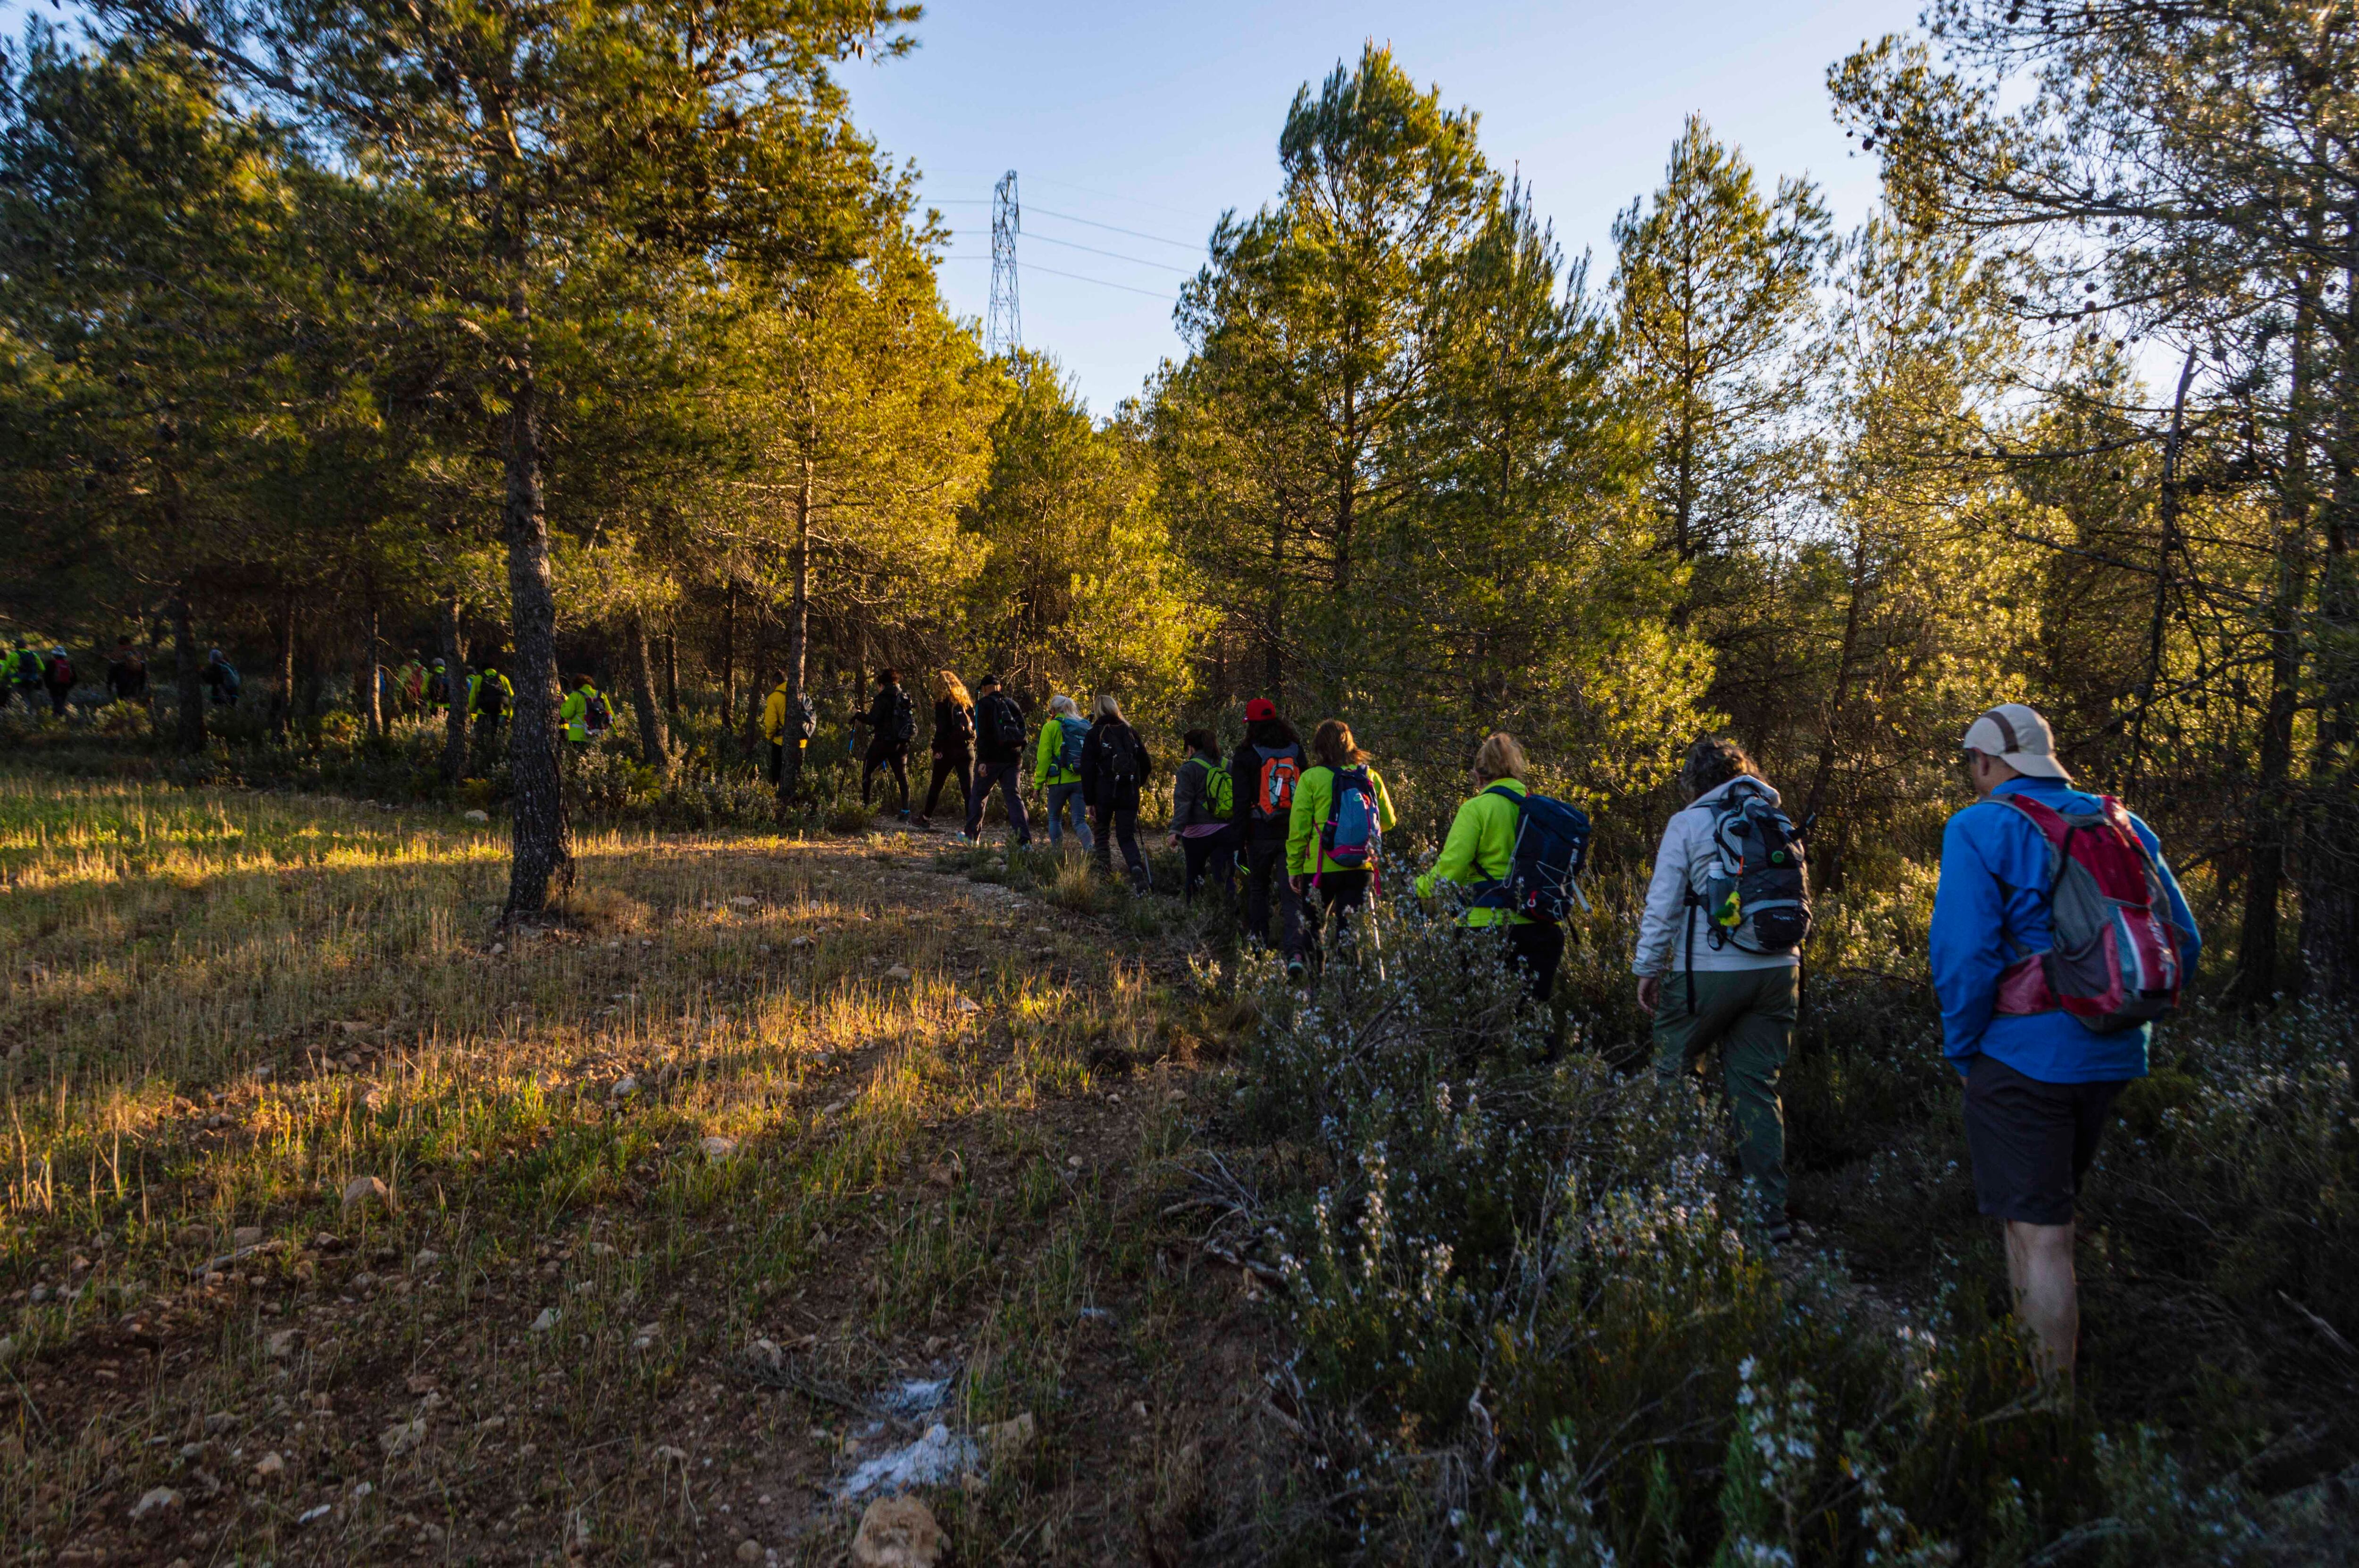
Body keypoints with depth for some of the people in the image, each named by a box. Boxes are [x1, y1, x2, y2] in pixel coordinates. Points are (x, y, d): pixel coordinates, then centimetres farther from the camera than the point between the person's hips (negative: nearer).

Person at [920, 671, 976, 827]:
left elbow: (941, 728, -12)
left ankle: (927, 817, 25)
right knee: (969, 788, 0)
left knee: (936, 785, 13)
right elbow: (974, 724, 11)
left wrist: (937, 749, -10)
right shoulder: (966, 702, 10)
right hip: (967, 749, 4)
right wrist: (971, 743, 13)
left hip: (949, 749, -4)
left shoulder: (943, 702, -6)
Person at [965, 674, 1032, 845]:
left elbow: (982, 733, -12)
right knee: (1014, 797, 0)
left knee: (979, 795, 13)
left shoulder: (984, 704, -2)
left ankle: (971, 835, 23)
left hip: (991, 759, -4)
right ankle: (1023, 839, -14)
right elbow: (1022, 730, 14)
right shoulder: (1012, 703, 14)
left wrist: (982, 760, -15)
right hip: (1013, 759, 4)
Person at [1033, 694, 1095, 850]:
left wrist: (1039, 783, -2)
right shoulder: (1085, 727, 10)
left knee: (1055, 818, 16)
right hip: (1081, 780, 3)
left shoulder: (1051, 727, -3)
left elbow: (1044, 757, -6)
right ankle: (1089, 847, -25)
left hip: (1059, 780, -3)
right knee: (1080, 820, 1)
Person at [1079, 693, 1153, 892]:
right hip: (1129, 794, 3)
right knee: (1127, 837, 6)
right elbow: (1146, 763, 11)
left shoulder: (1095, 734, -2)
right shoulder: (1130, 732, 9)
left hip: (1104, 793, -3)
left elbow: (1087, 769, -7)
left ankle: (1106, 875, 13)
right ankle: (1137, 869, -19)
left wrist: (1089, 801, -5)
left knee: (1102, 834, 15)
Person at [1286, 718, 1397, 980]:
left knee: (1313, 922, 14)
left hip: (1321, 868, -2)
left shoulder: (1311, 778, -6)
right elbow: (1388, 821, 15)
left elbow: (1298, 827, -5)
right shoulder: (1371, 777, 4)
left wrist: (1294, 867, 5)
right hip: (1362, 868, 2)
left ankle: (1303, 959, -10)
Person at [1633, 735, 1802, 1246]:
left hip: (1710, 970, -5)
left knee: (1673, 1074, 11)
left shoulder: (1688, 823, -2)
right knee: (1757, 1086, 8)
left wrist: (1648, 968, 2)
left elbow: (1663, 903, -5)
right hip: (1778, 969, 5)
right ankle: (1771, 1213, 8)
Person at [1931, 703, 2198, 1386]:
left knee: (2038, 1233, 1)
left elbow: (1963, 955, -19)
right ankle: (2031, 1335, 37)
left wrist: (1962, 1050, -7)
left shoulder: (1980, 829, -11)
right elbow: (2183, 941, 10)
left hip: (2024, 1057, -7)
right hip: (2113, 1057, 7)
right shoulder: (2125, 826, 8)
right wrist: (2123, 1016, 18)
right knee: (2049, 1210, 24)